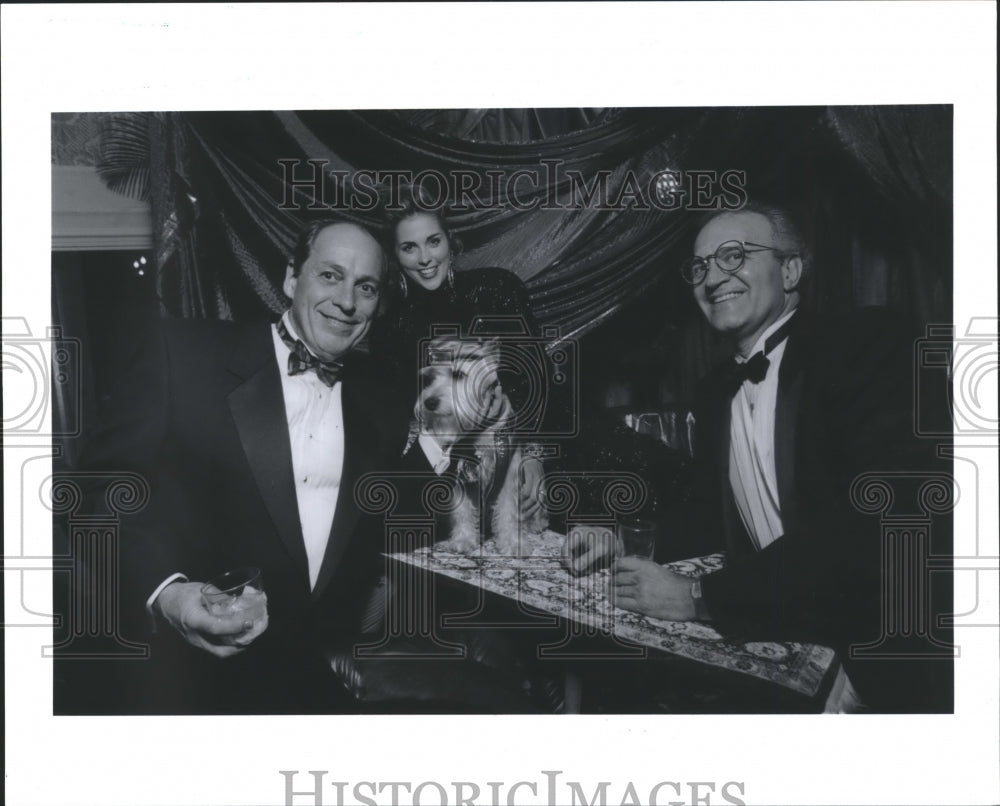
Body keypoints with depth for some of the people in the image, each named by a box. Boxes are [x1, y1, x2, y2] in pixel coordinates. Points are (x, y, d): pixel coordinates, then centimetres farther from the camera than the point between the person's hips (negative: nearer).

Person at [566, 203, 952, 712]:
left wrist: (699, 598, -21)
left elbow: (873, 520, -22)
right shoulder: (715, 393, 12)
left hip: (899, 662, -5)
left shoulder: (864, 346, -10)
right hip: (784, 647, 6)